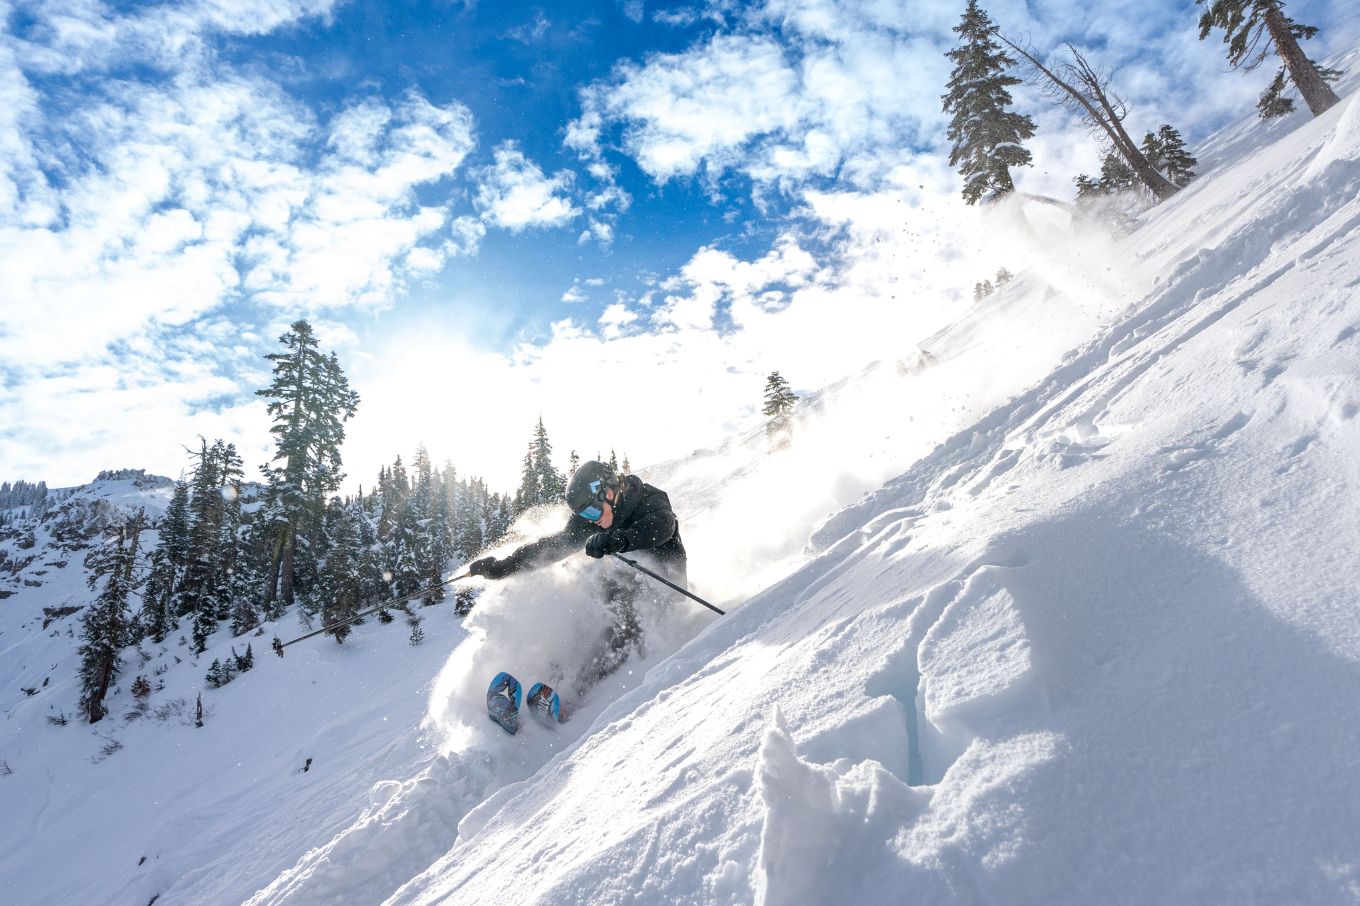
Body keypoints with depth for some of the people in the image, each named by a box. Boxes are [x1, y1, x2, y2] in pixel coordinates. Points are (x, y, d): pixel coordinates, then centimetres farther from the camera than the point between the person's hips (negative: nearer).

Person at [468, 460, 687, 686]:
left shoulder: (650, 500, -21)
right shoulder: (586, 519, -4)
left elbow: (662, 526, -42)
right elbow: (553, 545, 1)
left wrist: (617, 540, -57)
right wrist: (502, 566, -2)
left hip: (666, 578, -6)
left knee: (615, 585, -30)